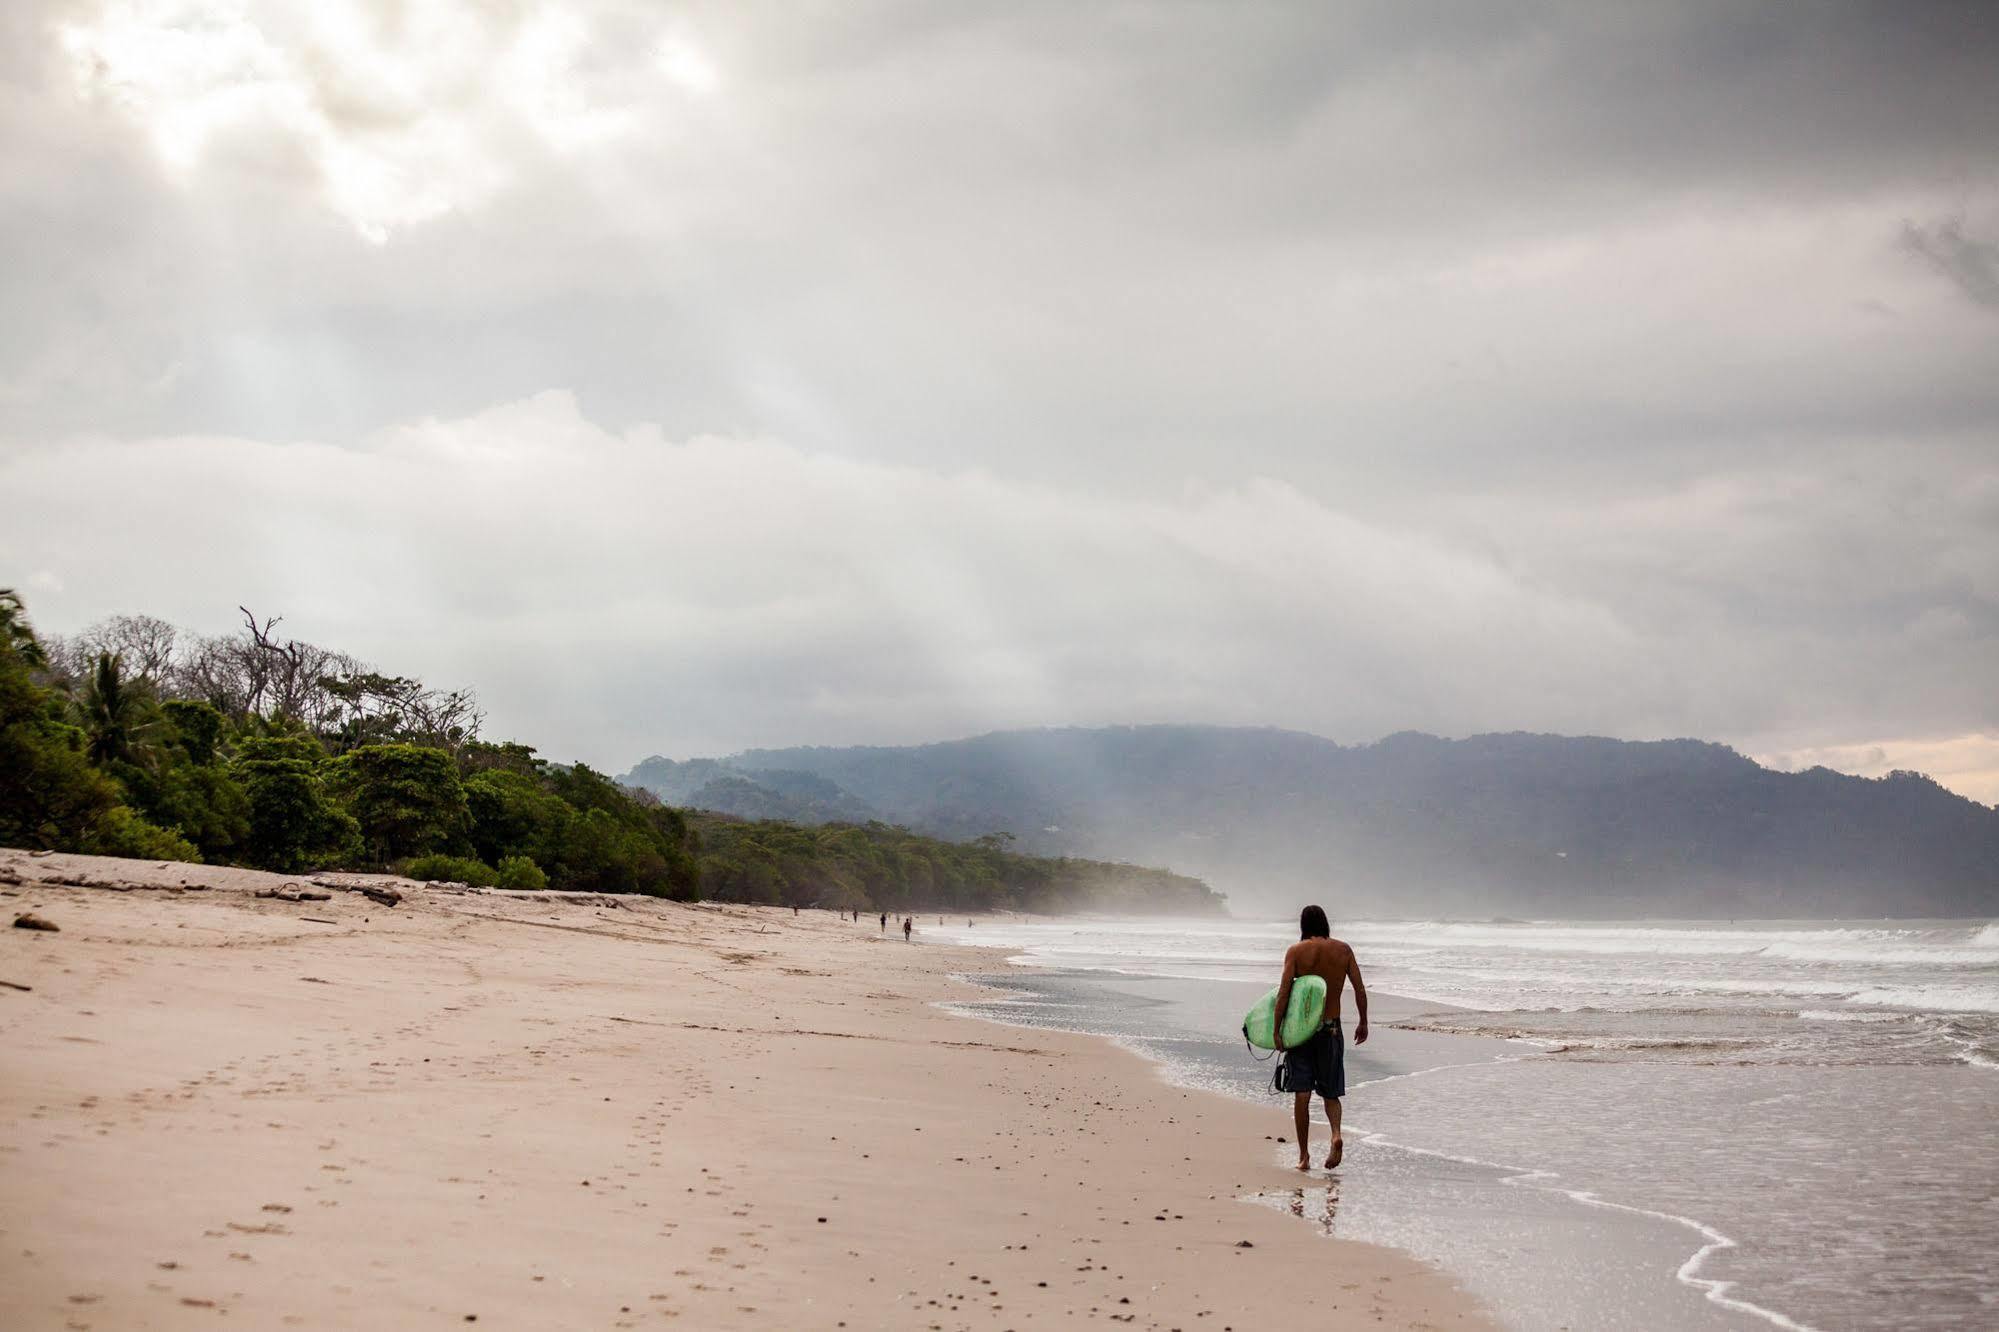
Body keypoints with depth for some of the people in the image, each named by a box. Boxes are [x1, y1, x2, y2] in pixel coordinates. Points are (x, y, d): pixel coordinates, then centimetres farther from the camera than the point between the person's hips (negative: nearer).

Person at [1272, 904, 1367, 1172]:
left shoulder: (1296, 951, -6)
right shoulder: (1342, 949, 1)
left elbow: (1284, 992, -11)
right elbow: (1360, 989, 0)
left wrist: (1277, 1030, -8)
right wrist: (1363, 1023, 11)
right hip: (1331, 1029, 2)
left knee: (1302, 1094, 3)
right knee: (1330, 1092, 13)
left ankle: (1304, 1155, 3)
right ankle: (1336, 1134, -13)